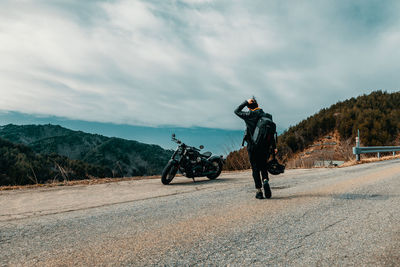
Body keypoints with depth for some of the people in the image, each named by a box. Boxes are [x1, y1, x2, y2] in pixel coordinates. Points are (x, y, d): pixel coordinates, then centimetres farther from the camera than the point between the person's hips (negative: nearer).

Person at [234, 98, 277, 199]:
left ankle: (259, 191, 4)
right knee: (263, 166, 18)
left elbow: (236, 111, 8)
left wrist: (246, 102, 5)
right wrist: (274, 146, 11)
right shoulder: (268, 116, 4)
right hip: (265, 146, 3)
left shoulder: (249, 115, -8)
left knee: (255, 168, 4)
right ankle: (265, 181, -9)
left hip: (253, 146, -3)